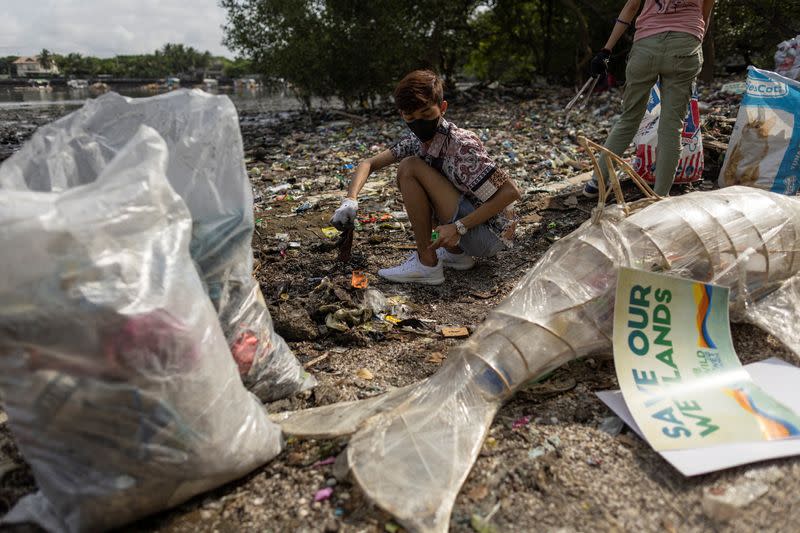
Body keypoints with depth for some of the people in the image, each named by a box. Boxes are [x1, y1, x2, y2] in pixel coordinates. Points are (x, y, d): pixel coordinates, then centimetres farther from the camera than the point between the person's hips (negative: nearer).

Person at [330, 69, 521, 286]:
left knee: (410, 168, -15)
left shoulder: (461, 145, -21)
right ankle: (456, 253, 10)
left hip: (490, 234, -8)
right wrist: (350, 200, -14)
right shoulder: (418, 141, 2)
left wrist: (459, 227, -26)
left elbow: (511, 192, -24)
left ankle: (427, 264, -10)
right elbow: (369, 163, 5)